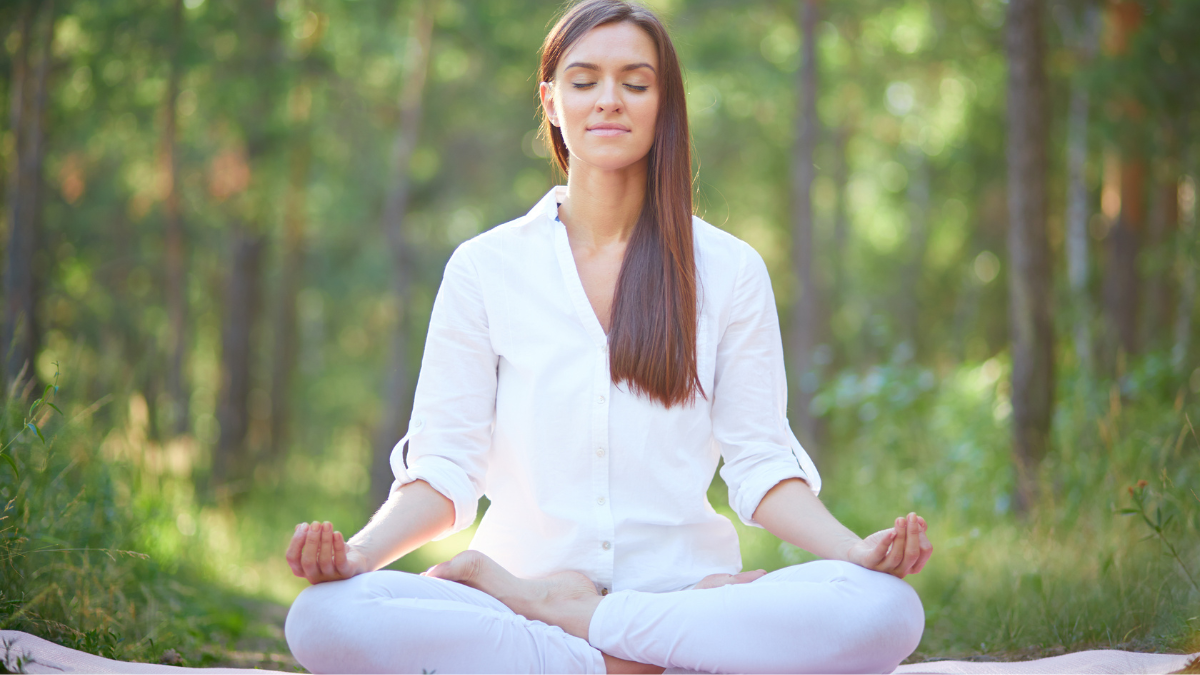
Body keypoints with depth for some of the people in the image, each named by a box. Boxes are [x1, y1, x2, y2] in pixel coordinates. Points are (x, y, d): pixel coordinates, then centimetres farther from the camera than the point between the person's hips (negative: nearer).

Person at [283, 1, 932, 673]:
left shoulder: (730, 271, 9)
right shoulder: (484, 267, 8)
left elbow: (761, 463, 5)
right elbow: (443, 466, 4)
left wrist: (853, 549, -15)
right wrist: (360, 551, -17)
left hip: (683, 585, 1)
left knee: (886, 610, -31)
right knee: (325, 619, -32)